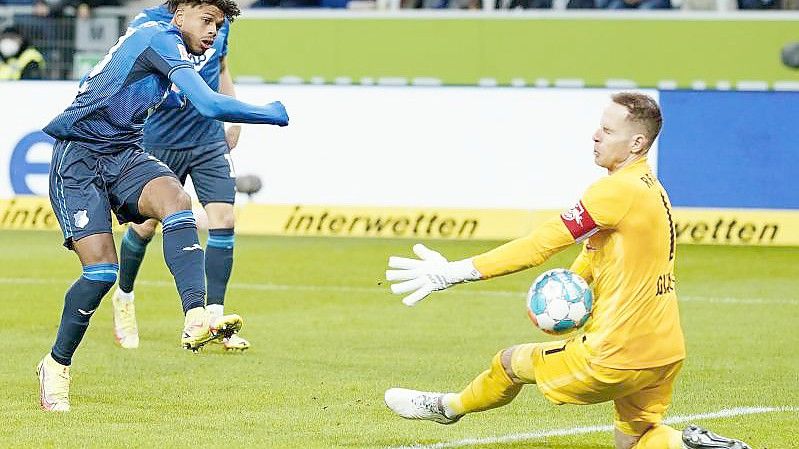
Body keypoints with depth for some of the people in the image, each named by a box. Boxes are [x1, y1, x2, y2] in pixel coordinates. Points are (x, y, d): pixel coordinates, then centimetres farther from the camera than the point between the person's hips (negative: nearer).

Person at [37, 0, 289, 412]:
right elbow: (209, 105, -25)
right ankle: (56, 365, 8)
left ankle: (196, 320, -40)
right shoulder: (161, 38, -15)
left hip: (123, 154, 8)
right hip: (78, 157, -8)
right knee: (101, 269, -15)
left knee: (176, 201, -24)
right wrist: (271, 114, -14)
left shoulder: (159, 40, 15)